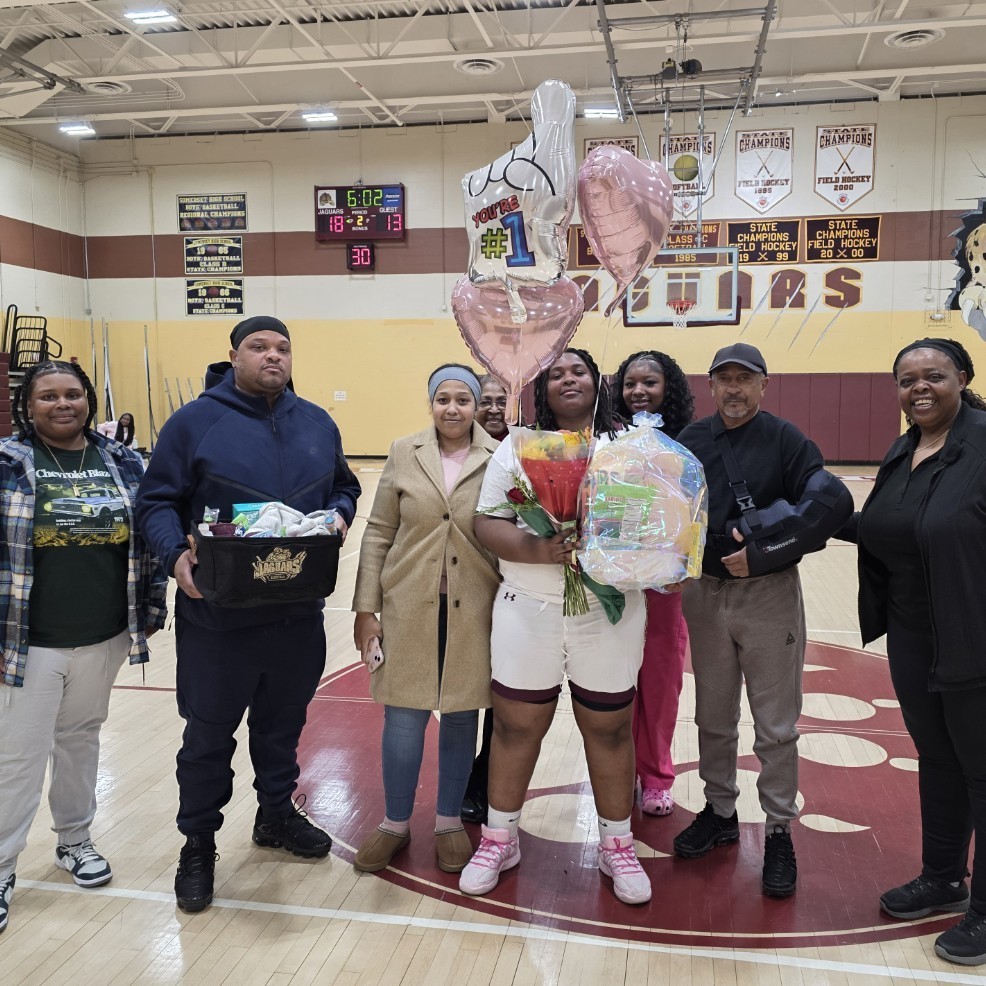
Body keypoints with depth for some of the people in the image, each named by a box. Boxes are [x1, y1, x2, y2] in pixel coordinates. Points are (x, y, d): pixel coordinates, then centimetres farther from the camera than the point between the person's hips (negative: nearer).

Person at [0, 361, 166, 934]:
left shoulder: (125, 465, 3)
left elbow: (151, 540, 9)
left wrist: (150, 614, 7)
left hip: (105, 640, 3)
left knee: (82, 740, 18)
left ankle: (75, 840, 37)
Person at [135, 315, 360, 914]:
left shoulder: (317, 424, 8)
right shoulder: (195, 421, -5)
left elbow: (345, 488, 17)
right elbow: (157, 501, -5)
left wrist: (340, 516, -5)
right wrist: (176, 554, -22)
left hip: (299, 614, 4)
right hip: (218, 617, -4)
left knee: (284, 722, 20)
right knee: (209, 734, 9)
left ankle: (277, 814, 41)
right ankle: (199, 842, 27)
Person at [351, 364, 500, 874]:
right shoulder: (404, 454, 1)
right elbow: (378, 533, 3)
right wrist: (366, 607, 0)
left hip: (473, 612, 0)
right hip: (409, 608, 1)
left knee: (461, 717, 11)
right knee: (403, 718, 6)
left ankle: (449, 821, 31)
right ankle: (395, 823, 28)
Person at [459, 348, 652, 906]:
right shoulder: (517, 447, 4)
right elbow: (488, 524, -2)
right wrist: (536, 550, -20)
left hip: (611, 612, 0)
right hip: (529, 609, 0)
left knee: (610, 729, 10)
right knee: (516, 725, 9)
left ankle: (618, 845, 30)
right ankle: (500, 840, 29)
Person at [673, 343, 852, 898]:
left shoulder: (783, 439, -7)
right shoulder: (693, 442, 4)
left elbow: (834, 503, -19)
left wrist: (762, 550, -21)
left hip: (769, 596, -3)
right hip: (705, 593, 4)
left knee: (776, 725, 5)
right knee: (714, 717, 15)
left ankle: (780, 832, 20)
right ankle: (720, 812, 33)